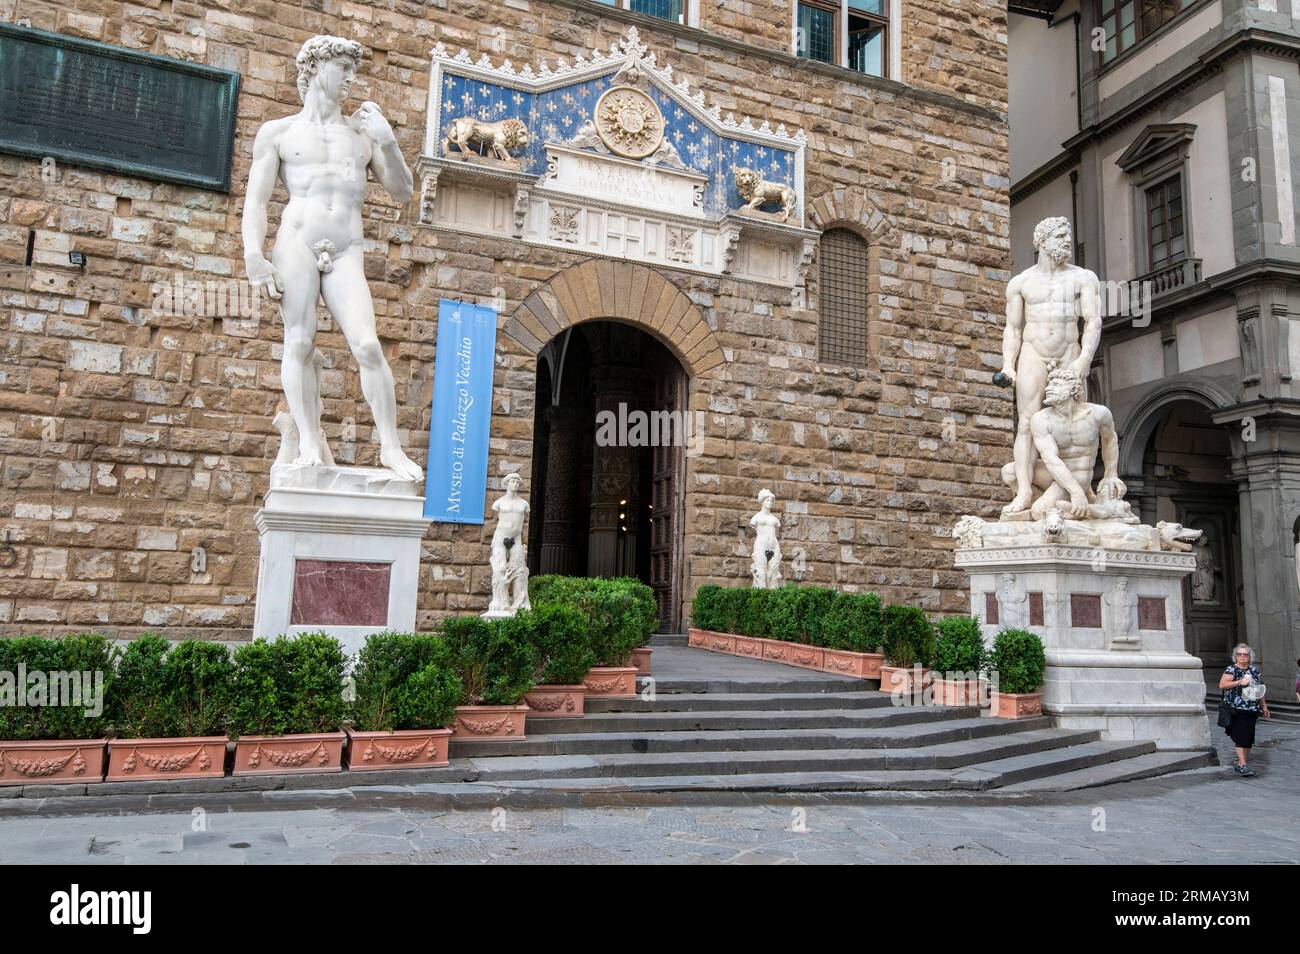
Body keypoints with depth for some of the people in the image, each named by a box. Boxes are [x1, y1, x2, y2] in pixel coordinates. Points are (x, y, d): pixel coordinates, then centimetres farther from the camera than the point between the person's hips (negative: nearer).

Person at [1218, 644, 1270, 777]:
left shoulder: (1254, 670, 14)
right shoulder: (1231, 669, -3)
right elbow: (1222, 685, -14)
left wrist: (1264, 706, 22)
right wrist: (1239, 682, -20)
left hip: (1252, 710, 6)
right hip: (1237, 710, -6)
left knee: (1249, 738, 7)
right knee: (1241, 737, -11)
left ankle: (1240, 764, 15)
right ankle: (1243, 766, -11)